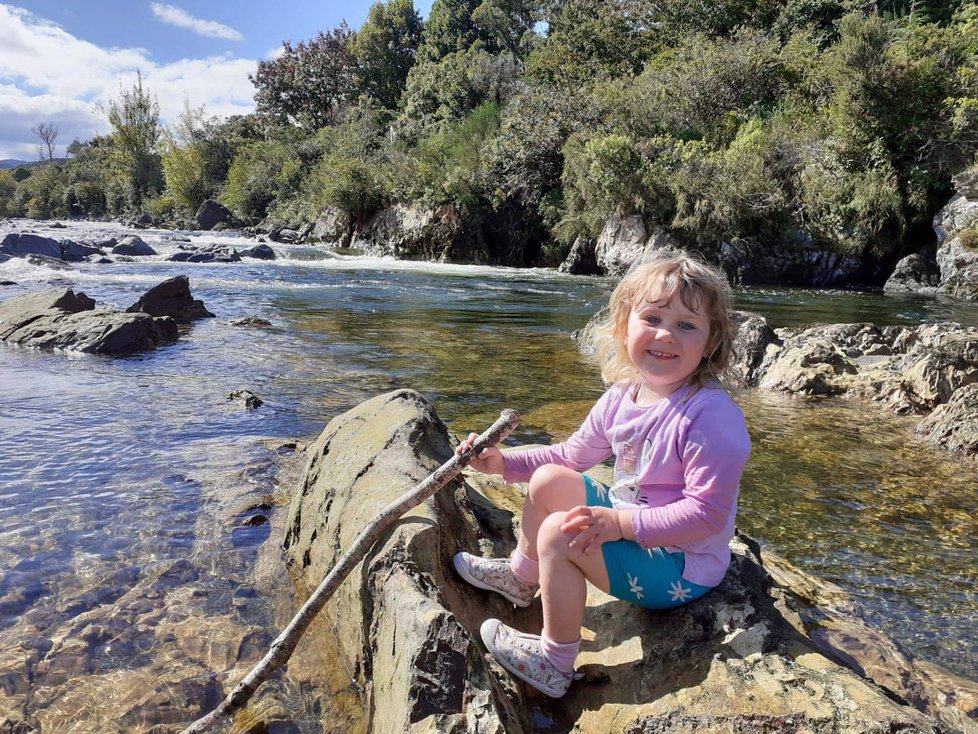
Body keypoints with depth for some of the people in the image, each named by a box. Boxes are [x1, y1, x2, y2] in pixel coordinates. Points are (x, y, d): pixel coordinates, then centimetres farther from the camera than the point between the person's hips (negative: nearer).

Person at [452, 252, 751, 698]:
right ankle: (521, 579, 30)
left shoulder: (712, 415, -27)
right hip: (630, 519, 8)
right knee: (550, 481, 5)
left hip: (682, 569, -8)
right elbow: (571, 455, 10)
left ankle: (554, 662, -1)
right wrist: (503, 463, 3)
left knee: (559, 532, -22)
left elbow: (707, 512, -28)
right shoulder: (621, 398, -3)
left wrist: (619, 522, -31)